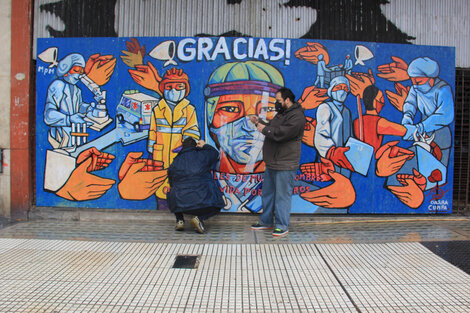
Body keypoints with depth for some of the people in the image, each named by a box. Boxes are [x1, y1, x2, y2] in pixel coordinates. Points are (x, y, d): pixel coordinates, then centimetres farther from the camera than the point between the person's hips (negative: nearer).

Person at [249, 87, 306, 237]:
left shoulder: (296, 116, -15)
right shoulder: (281, 113, 18)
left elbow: (281, 133, -25)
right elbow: (271, 127, 27)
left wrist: (264, 129, -12)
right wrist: (259, 122, 12)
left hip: (285, 166, -10)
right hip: (272, 164, 10)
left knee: (282, 196, -3)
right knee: (267, 193, 17)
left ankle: (282, 226, 8)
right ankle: (266, 221, 29)